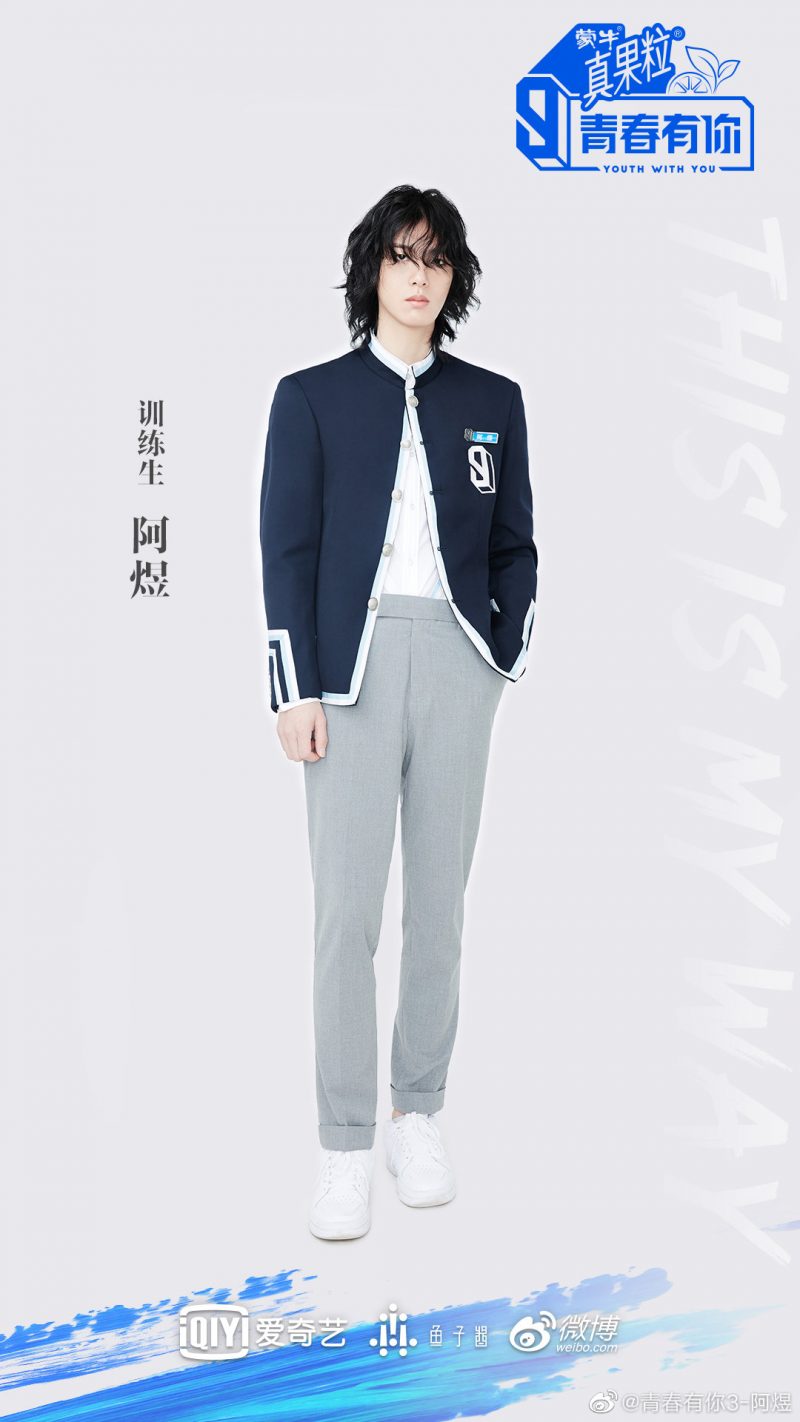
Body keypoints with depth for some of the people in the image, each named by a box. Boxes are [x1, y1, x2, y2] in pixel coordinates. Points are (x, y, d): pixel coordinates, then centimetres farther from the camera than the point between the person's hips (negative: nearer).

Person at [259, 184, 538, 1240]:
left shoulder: (493, 401, 11)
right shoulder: (312, 397, 4)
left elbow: (515, 545, 15)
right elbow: (287, 551, 1)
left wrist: (509, 658, 4)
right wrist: (295, 690, -5)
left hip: (458, 665, 3)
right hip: (353, 665, -2)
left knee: (441, 900, 7)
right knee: (347, 911, -4)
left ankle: (419, 1115, 21)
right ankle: (345, 1146, 6)